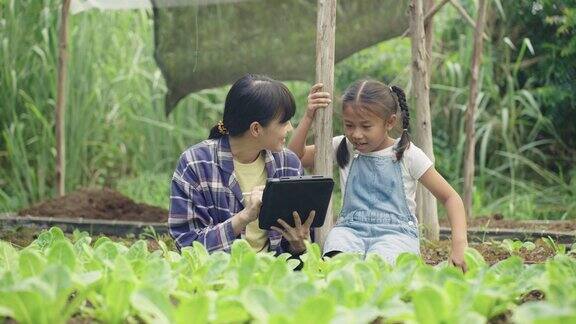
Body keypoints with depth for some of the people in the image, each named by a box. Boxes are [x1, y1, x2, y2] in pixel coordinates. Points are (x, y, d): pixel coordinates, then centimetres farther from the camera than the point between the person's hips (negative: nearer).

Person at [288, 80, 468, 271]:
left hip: (396, 232, -1)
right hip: (351, 229, 2)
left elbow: (450, 198, 5)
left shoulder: (407, 154, 3)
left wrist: (459, 243, -9)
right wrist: (308, 118, 1)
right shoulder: (344, 148, 13)